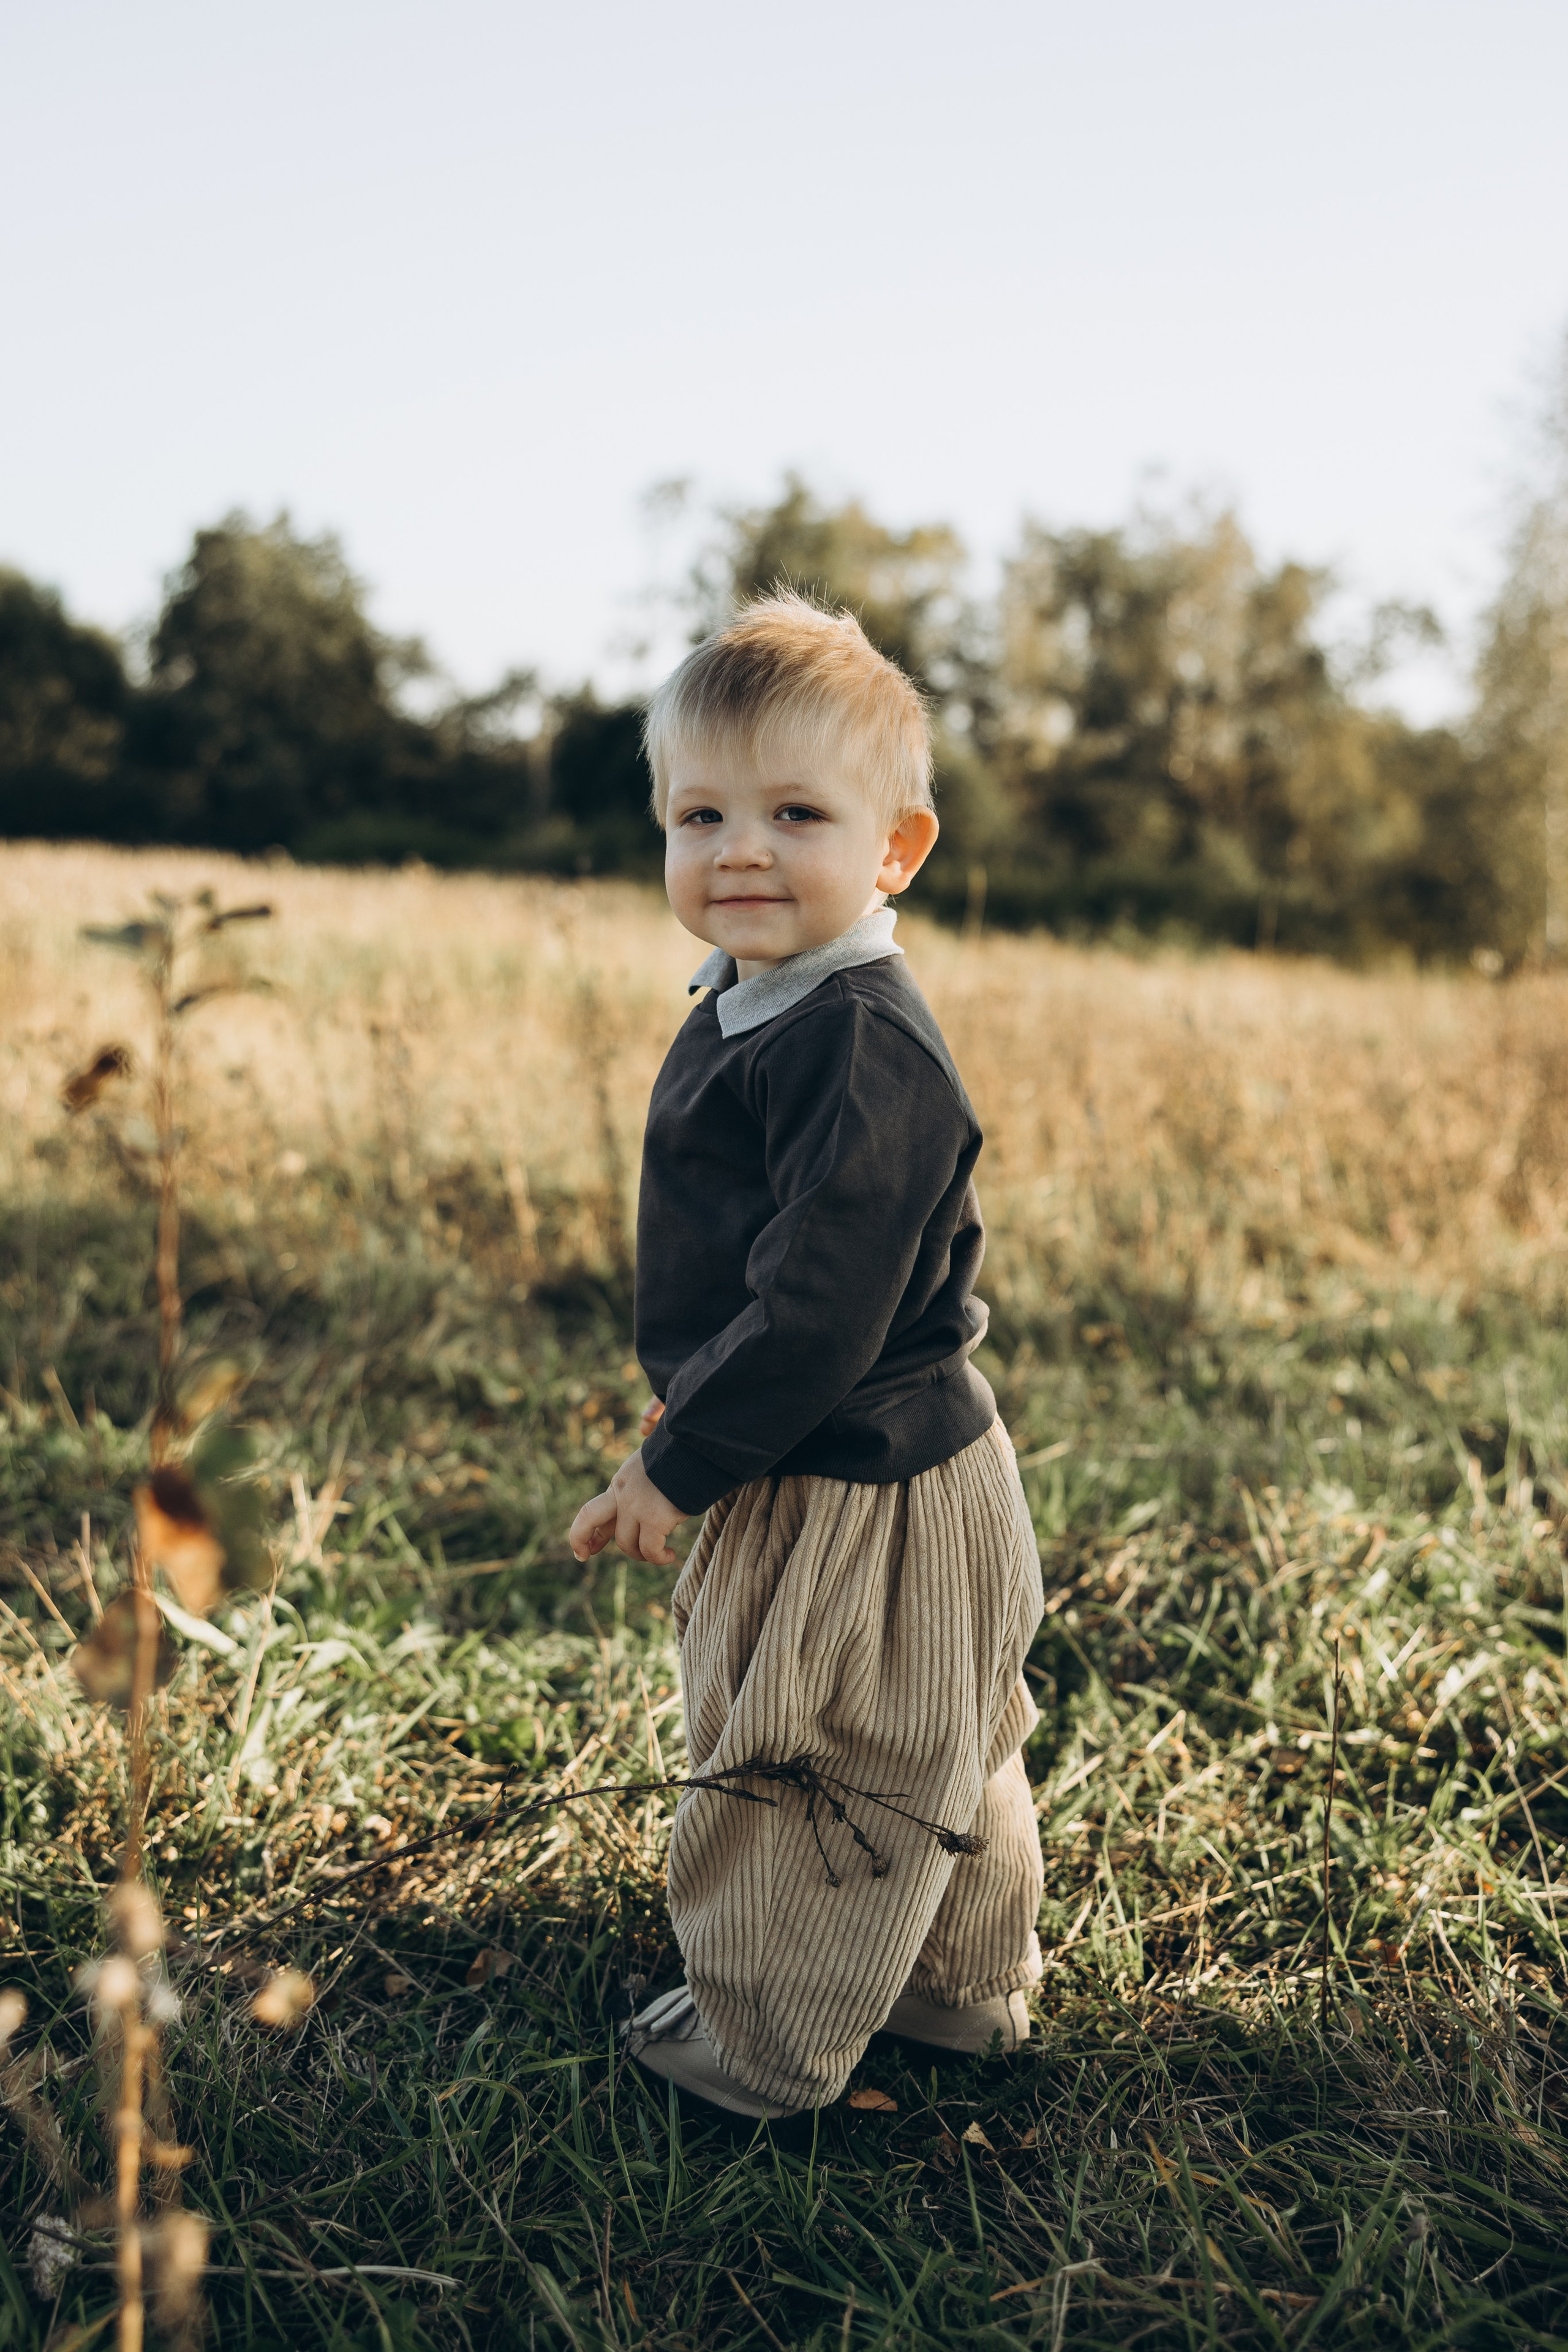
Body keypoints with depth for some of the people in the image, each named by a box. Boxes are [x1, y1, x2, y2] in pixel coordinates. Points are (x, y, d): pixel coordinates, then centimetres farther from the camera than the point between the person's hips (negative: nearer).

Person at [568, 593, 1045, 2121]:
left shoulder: (863, 1048, -26)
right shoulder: (754, 1016, 6)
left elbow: (818, 1309, -29)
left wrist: (681, 1466, -20)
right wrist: (689, 1436, 18)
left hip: (859, 1502, -10)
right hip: (846, 1477, 10)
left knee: (812, 1778, 10)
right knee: (930, 1767, 25)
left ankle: (765, 2043, 31)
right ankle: (965, 1989, 45)